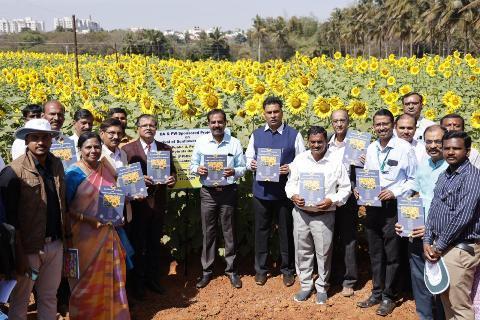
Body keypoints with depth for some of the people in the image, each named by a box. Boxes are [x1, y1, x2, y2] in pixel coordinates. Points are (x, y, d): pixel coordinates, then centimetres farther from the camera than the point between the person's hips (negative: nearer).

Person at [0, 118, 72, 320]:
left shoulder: (57, 164, 4)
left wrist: (67, 234, 10)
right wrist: (19, 254, -15)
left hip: (55, 244, 5)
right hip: (29, 246, -5)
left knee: (49, 297, 18)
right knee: (20, 299, 13)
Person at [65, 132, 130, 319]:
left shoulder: (107, 170, 6)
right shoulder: (74, 173, -9)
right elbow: (65, 207, -10)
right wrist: (87, 219, -20)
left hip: (107, 232, 5)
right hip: (85, 234, -5)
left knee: (109, 276, 11)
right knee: (87, 278, 7)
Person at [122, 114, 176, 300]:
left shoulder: (166, 149, 8)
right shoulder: (128, 149, -3)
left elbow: (172, 171, 12)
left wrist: (172, 179, -9)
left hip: (158, 203, 4)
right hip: (137, 204, -4)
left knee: (155, 244, 14)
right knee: (138, 245, 5)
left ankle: (153, 279, 28)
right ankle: (138, 283, 19)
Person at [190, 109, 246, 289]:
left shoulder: (234, 143, 0)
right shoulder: (201, 142, 3)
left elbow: (243, 168, 3)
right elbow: (192, 165, 8)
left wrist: (234, 172, -18)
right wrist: (198, 169, -14)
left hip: (228, 192, -1)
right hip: (208, 192, 1)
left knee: (229, 232, 7)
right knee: (208, 232, 8)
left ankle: (232, 270, 20)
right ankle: (207, 270, 20)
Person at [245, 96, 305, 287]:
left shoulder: (294, 135, -2)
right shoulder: (256, 135, 7)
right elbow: (248, 159, 13)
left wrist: (291, 168, -19)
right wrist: (251, 164, -9)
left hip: (285, 191, -2)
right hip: (261, 191, 2)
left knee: (286, 231, 10)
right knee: (261, 230, 12)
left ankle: (287, 270, 27)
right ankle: (260, 269, 26)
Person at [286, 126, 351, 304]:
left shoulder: (336, 162, -5)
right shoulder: (300, 159, 3)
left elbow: (345, 188, -1)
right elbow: (291, 182, 10)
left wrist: (332, 201, -17)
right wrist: (293, 195, -9)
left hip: (324, 215, -2)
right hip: (301, 212, 3)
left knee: (323, 253, 5)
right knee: (302, 251, 11)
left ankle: (322, 287, 25)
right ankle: (305, 285, 28)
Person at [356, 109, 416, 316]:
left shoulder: (405, 148, -9)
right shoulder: (370, 149, 8)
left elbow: (413, 180, -6)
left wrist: (395, 192, -17)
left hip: (393, 207, -5)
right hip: (372, 206, 5)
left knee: (391, 255, 5)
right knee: (375, 253, 15)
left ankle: (388, 297, 19)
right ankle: (376, 293, 28)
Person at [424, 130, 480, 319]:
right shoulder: (444, 176, 13)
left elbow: (462, 217, -19)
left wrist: (439, 246, -14)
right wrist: (427, 241, 3)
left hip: (460, 249, -8)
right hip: (440, 246, 8)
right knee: (445, 299, 17)